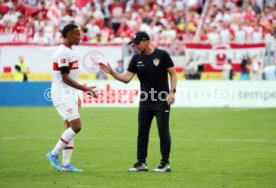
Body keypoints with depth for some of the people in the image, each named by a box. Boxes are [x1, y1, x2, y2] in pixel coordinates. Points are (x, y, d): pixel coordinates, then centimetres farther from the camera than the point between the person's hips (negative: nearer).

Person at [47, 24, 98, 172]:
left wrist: (76, 96, 22)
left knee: (70, 128, 7)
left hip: (69, 95, 10)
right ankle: (54, 154, -3)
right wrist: (85, 89, -22)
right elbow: (65, 78, -20)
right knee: (76, 126, -14)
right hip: (62, 95, -10)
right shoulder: (63, 52, -15)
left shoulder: (70, 51, 16)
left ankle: (66, 164, 8)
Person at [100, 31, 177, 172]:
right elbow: (126, 78, -1)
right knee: (142, 133, 6)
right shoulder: (136, 59, 3)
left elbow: (173, 73, -3)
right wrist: (111, 72, -14)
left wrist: (172, 92, -12)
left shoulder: (162, 55, -8)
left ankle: (165, 164, 5)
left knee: (163, 132, -3)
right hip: (145, 101, 5)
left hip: (162, 101, -5)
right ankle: (141, 163, 14)